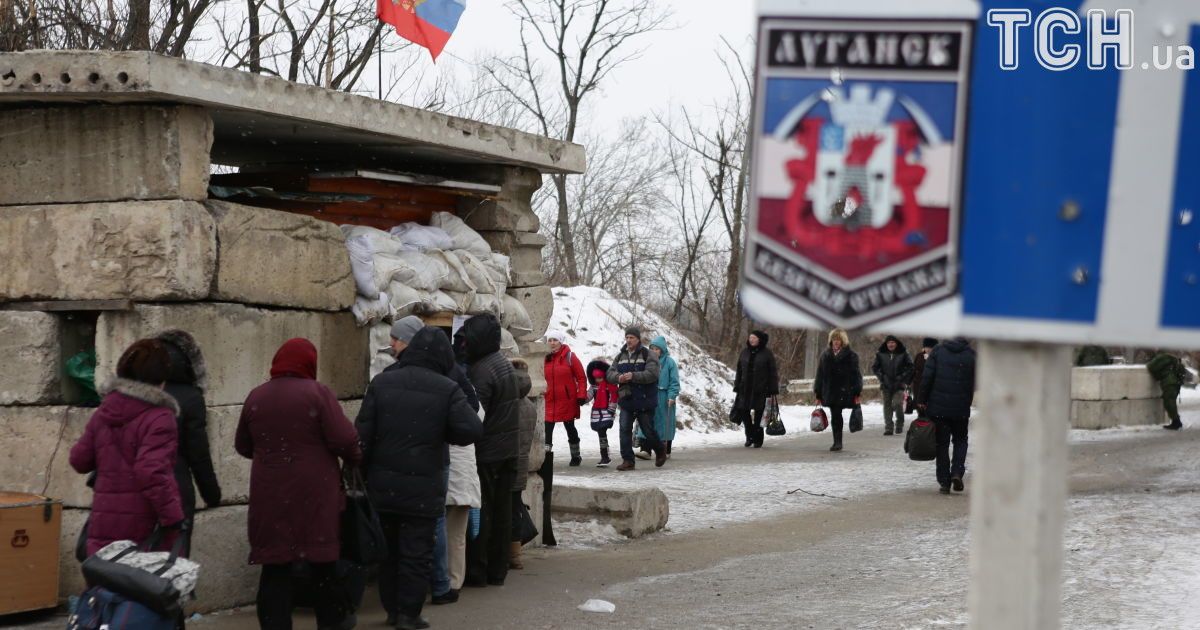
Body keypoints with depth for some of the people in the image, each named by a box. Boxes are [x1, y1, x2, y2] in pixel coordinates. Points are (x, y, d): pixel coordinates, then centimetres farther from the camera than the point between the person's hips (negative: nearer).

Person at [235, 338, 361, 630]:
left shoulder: (256, 397, 5)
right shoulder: (318, 393, -10)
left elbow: (243, 446, 15)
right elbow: (345, 439, -13)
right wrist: (354, 459, 7)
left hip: (270, 494, 3)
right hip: (313, 492, -3)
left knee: (275, 563, 5)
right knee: (322, 555, 11)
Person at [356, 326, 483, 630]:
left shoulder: (382, 382, -1)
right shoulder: (447, 389, -9)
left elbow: (363, 432, -2)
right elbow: (472, 430, -17)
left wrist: (362, 470, 7)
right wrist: (443, 434, 3)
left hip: (383, 483, 4)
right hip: (423, 486, -4)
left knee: (388, 548, 17)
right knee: (417, 552, 3)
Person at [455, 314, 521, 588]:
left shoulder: (481, 371, -19)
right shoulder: (504, 363, 11)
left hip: (486, 452, -9)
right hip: (509, 449, 9)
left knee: (481, 511, -1)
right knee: (502, 510, 11)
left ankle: (476, 572, 4)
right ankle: (497, 570, 17)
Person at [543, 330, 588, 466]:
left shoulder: (570, 357, -5)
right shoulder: (545, 358, 6)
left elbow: (581, 377, -5)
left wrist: (581, 395, -10)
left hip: (568, 401, -3)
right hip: (549, 401, 3)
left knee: (570, 428, 9)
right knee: (547, 429, -4)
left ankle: (575, 456, 23)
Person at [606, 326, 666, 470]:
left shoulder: (647, 355, -6)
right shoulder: (620, 356, 11)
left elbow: (652, 374, -19)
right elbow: (610, 373, 6)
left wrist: (633, 376, -29)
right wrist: (618, 377, -17)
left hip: (644, 401, -4)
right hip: (626, 400, 4)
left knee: (648, 430, 5)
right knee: (625, 430, -3)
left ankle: (660, 451, 31)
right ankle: (628, 460, 2)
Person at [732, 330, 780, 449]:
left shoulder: (767, 353, -1)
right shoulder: (745, 352, 11)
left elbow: (773, 373, -2)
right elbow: (739, 371, 15)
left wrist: (773, 390, -7)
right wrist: (737, 387, 11)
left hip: (760, 390, -4)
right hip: (745, 389, 4)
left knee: (758, 414, -3)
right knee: (744, 412, 0)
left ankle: (758, 439, 9)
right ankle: (749, 436, 19)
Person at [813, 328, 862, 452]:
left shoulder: (850, 355, -1)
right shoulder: (825, 355, 10)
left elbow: (856, 374, -2)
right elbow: (820, 375, 12)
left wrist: (858, 393, -8)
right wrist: (818, 394, 10)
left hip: (844, 392, -4)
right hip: (830, 391, 4)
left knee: (836, 417, -9)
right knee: (835, 417, 6)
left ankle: (838, 442, -3)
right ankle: (837, 442, 15)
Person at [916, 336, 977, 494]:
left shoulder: (938, 351, 2)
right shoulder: (972, 355, 3)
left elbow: (927, 377, -5)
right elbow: (975, 385, 4)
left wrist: (921, 400, 0)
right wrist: (967, 403, 13)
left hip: (938, 407, 0)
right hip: (961, 409, 0)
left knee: (942, 443, 7)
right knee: (960, 440, 17)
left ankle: (944, 481, 5)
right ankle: (957, 472, -4)